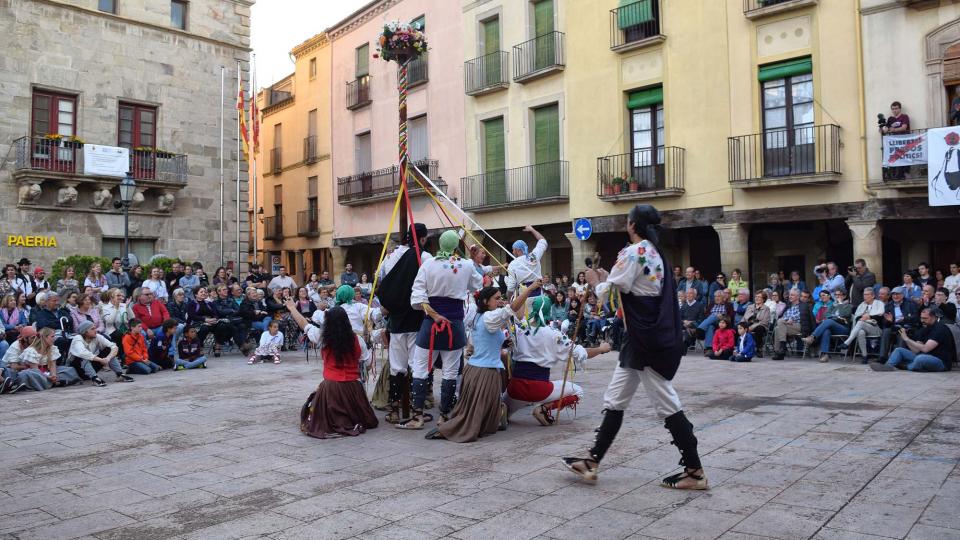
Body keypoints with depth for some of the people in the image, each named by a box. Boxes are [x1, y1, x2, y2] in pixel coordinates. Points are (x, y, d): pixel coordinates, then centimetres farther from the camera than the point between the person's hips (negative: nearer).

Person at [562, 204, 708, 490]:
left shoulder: (633, 252, -14)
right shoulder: (655, 252, 15)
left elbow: (608, 294, -16)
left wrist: (595, 281, 3)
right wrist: (607, 278, 19)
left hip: (647, 340, -10)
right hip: (647, 337, 10)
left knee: (666, 405, -2)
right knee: (614, 400, 12)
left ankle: (695, 471, 8)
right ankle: (592, 460, 18)